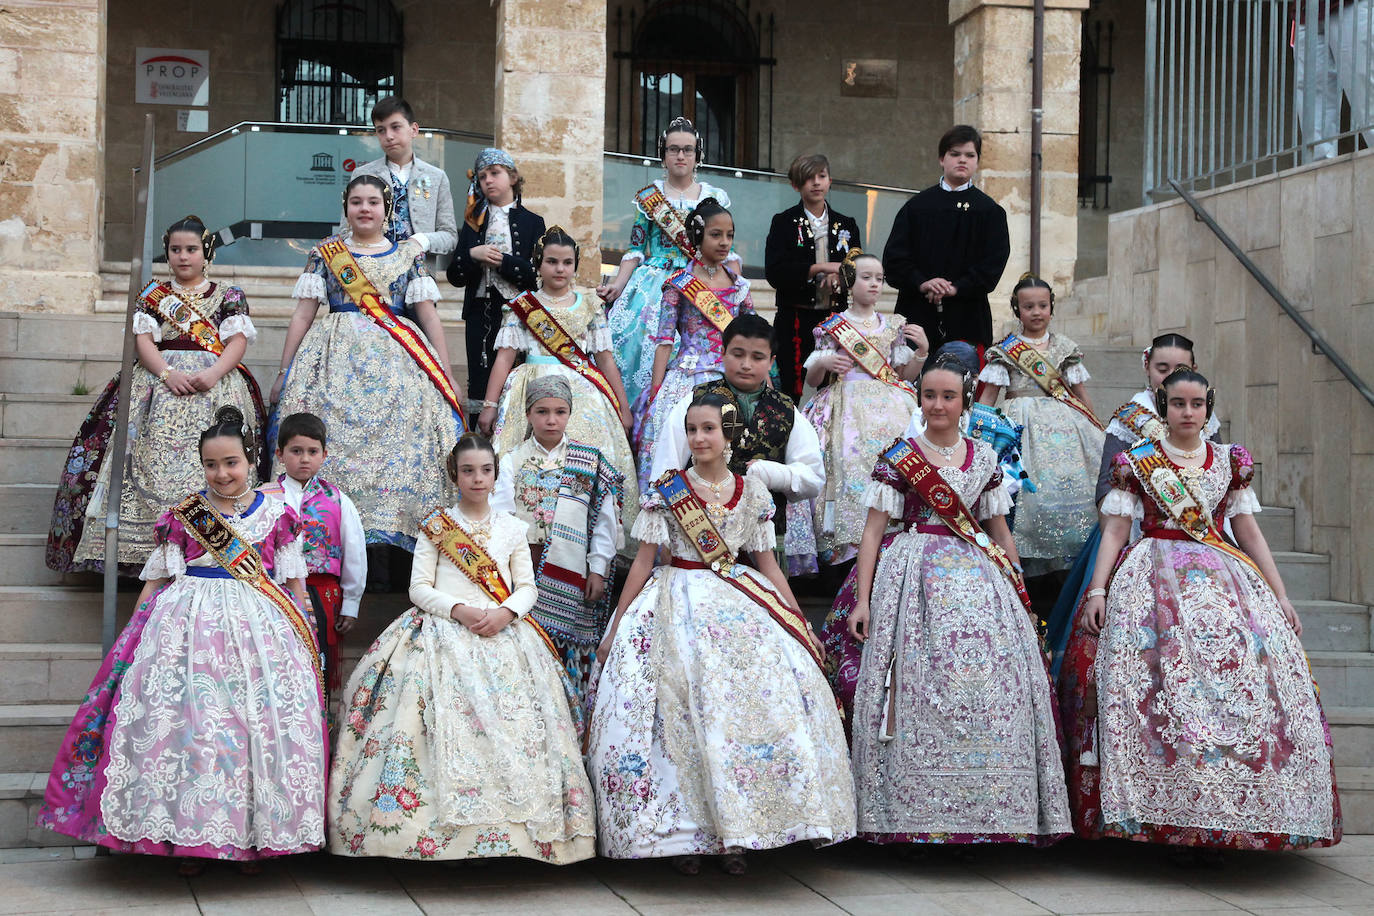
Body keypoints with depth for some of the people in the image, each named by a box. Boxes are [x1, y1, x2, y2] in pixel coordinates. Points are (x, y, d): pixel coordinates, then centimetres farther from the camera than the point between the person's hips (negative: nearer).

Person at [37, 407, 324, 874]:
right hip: (188, 623, 0)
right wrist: (135, 632, 5)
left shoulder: (277, 515, 7)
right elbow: (156, 580, 11)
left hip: (259, 626, 0)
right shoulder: (182, 516, 6)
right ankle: (188, 837, 3)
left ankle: (253, 838, 5)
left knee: (260, 725, -5)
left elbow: (295, 582, 11)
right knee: (184, 724, -7)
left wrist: (307, 634, 7)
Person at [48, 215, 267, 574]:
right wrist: (168, 373, -13)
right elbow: (143, 341, 6)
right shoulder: (153, 294, 19)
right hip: (158, 380, 1)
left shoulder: (228, 297, 16)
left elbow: (238, 342, 4)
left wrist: (212, 374, -15)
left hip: (216, 384, -1)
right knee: (151, 459, -19)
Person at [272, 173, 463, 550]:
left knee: (399, 445, -10)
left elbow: (429, 316, 9)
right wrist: (284, 373, 6)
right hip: (337, 360, 0)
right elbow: (303, 314, 10)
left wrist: (448, 376, 4)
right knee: (334, 444, -10)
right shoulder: (324, 254, 12)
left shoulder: (409, 255, 12)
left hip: (397, 360, 0)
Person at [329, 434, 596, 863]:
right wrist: (459, 610, -13)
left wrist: (504, 612, -9)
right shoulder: (434, 527, 9)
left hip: (501, 632, 2)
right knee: (443, 722, -17)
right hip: (443, 631, -2)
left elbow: (527, 587, 12)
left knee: (510, 722, -11)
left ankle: (502, 828, -7)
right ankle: (434, 824, -14)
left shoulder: (512, 528, 15)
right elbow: (419, 588, 3)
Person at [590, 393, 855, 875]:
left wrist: (802, 626, 8)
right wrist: (615, 628, 0)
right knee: (684, 719, -8)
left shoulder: (751, 491, 6)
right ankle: (685, 834, 4)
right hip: (679, 607, -2)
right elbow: (643, 561, 1)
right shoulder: (667, 490, 0)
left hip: (740, 607, 2)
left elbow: (768, 565, 11)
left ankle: (734, 835, 1)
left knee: (752, 711, -8)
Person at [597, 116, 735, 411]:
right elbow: (636, 250, 5)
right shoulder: (648, 196, 8)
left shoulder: (716, 198, 9)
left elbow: (727, 252, 9)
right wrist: (617, 285, -8)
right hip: (654, 285, 0)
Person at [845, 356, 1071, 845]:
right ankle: (919, 811, -5)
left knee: (992, 681, -7)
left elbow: (1000, 531, 18)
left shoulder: (983, 458, 12)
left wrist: (1020, 596, 15)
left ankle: (990, 810, -1)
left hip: (978, 575, 3)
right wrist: (863, 599, -6)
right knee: (921, 682, -11)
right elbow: (873, 531, 1)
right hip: (916, 577, -3)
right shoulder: (898, 456, 3)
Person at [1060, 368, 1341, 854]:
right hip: (1154, 577, -2)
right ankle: (1164, 815, -18)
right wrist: (1097, 589, -9)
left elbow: (1249, 531, 16)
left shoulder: (1230, 461, 15)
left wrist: (1280, 595, 10)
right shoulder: (1136, 462, 8)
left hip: (1222, 577, 3)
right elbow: (1115, 529, 3)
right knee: (1162, 677, -21)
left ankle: (1224, 819, -11)